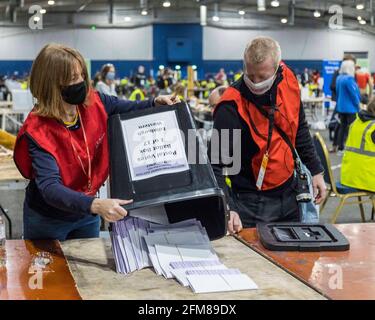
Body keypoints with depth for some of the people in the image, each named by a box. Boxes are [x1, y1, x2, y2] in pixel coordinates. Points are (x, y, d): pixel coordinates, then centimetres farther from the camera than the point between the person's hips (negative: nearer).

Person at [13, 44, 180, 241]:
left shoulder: (93, 102, -15)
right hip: (48, 219, -5)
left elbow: (132, 111, 4)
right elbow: (49, 187, -39)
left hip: (86, 213, 5)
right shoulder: (39, 131, -29)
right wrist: (95, 205, -55)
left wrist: (156, 104, -18)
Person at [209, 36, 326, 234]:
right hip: (250, 204, -6)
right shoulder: (231, 107, -24)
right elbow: (217, 165, -26)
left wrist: (316, 171, 9)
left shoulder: (288, 81, -8)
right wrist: (227, 209, -38)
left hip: (288, 194, 6)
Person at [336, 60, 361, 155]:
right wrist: (358, 106, -6)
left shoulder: (339, 78, 6)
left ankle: (340, 148, 16)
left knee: (342, 127, 13)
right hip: (350, 108, -8)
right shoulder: (349, 79, -20)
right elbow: (354, 94, -17)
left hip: (341, 107, 8)